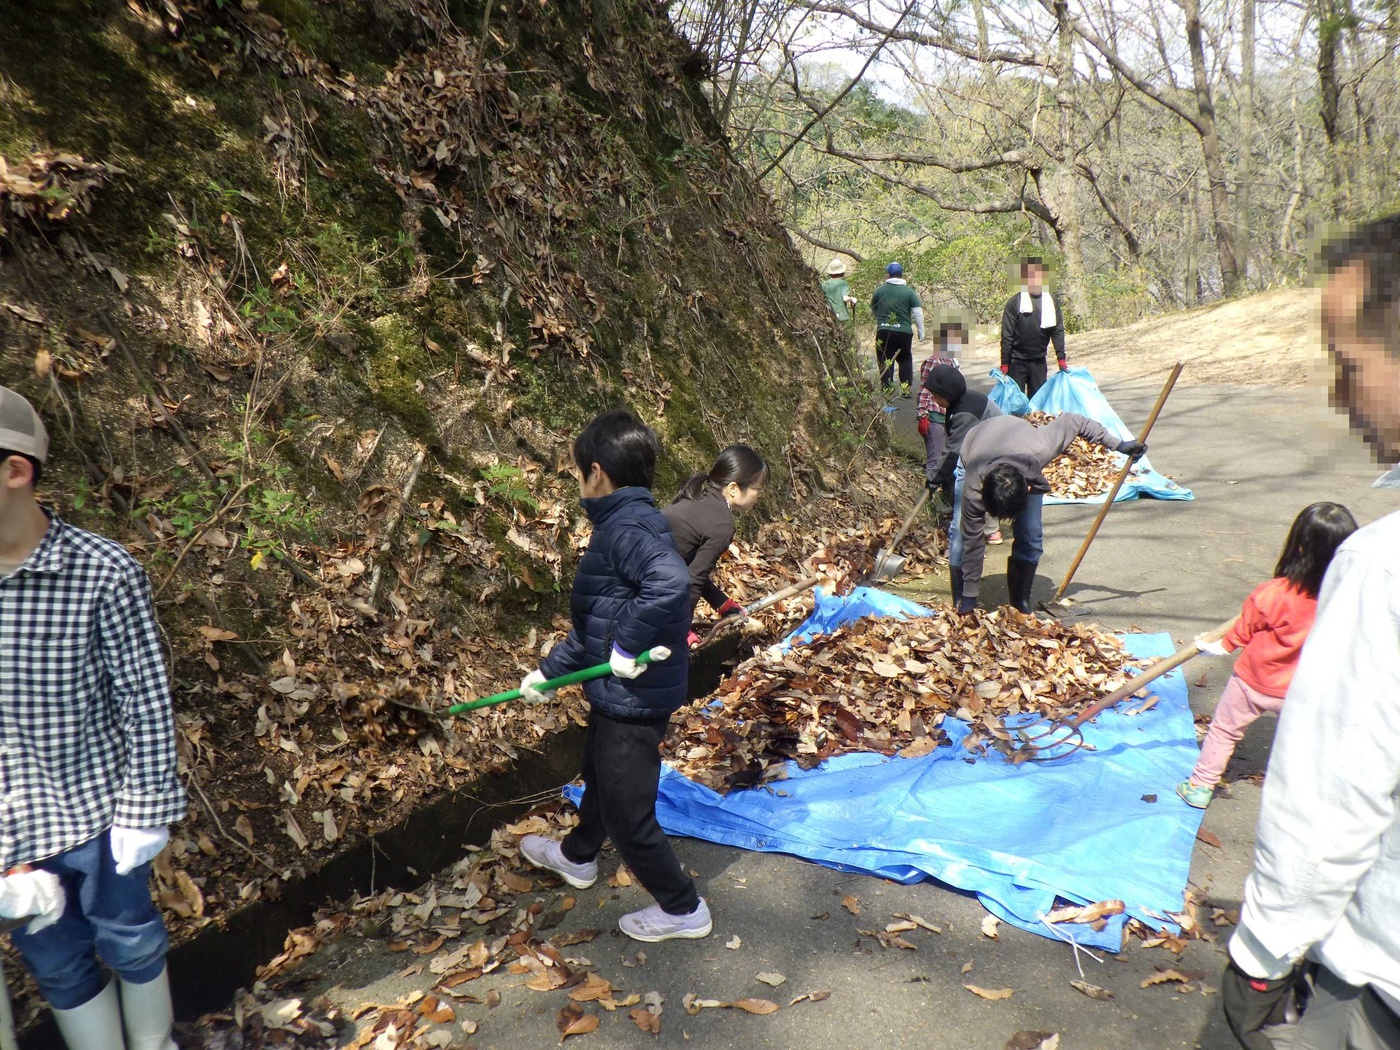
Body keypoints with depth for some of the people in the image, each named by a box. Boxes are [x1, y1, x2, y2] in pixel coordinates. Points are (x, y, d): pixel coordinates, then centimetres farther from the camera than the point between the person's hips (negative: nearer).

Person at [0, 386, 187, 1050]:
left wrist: (144, 811, -8)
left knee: (129, 940, 18)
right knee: (56, 962, 19)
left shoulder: (104, 573, -18)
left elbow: (146, 696, -11)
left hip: (94, 805, -3)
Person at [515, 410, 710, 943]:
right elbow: (592, 623, 16)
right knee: (599, 777, 31)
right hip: (616, 694, 10)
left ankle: (682, 908, 25)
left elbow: (671, 582, -44)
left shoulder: (629, 526, -24)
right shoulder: (620, 524, 8)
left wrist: (628, 644, -32)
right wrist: (548, 671, 20)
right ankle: (577, 856, 57)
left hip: (634, 698, -10)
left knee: (627, 810, 6)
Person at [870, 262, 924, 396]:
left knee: (885, 361, 7)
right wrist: (921, 332, 4)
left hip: (883, 331, 0)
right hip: (904, 331, 0)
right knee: (905, 360, 13)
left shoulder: (879, 291, 2)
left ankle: (886, 389, 6)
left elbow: (873, 310, 16)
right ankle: (907, 389, 9)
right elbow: (918, 313, -5)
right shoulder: (909, 292, -2)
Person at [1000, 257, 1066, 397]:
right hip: (1017, 361, -3)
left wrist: (1061, 358, -4)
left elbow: (1058, 331, 3)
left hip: (1039, 361, 3)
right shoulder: (1015, 302, -8)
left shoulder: (1051, 301, 2)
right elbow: (1006, 335, -9)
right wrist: (1004, 363, -13)